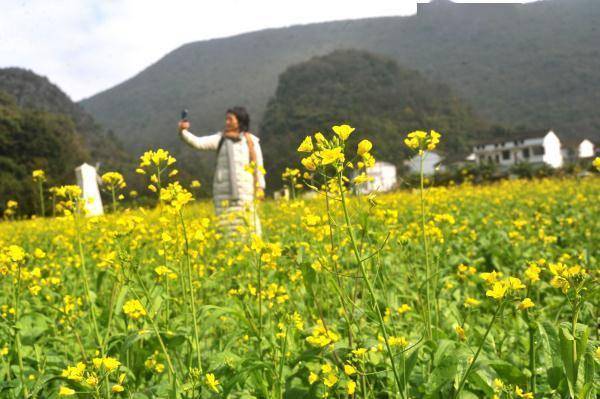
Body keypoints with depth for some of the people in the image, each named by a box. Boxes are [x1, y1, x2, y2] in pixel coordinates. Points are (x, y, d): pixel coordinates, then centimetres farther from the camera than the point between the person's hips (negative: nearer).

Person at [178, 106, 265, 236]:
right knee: (227, 227, -2)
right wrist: (183, 131, -20)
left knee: (248, 225, -2)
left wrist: (260, 187, 4)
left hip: (245, 190, 0)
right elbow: (198, 142, -4)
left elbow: (258, 166, 10)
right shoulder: (220, 138, 8)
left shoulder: (251, 141, 8)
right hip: (224, 191, 1)